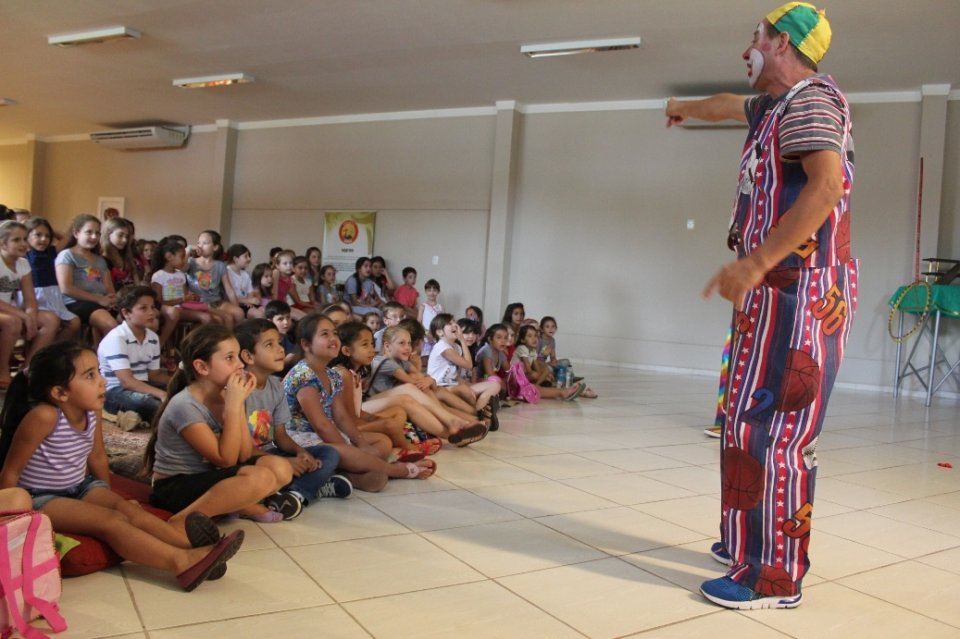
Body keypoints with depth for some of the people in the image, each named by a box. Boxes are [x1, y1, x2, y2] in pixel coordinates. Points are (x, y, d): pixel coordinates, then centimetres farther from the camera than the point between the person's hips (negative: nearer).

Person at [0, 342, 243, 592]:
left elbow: (97, 458, 9)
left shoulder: (92, 412, -6)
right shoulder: (44, 416, -27)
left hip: (80, 488, 7)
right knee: (111, 521, -26)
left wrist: (109, 497, 18)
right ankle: (181, 562, -41)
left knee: (126, 508, -18)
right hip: (41, 499, -7)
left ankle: (186, 542, -33)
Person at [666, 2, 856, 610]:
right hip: (780, 290, 10)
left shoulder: (810, 98, -8)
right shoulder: (778, 105, 21)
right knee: (755, 419, 13)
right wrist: (688, 107, 63)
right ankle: (751, 543, 25)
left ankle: (773, 577, -4)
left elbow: (826, 185, -23)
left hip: (799, 290, -10)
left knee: (771, 426, -11)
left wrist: (753, 263, -28)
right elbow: (730, 105, 44)